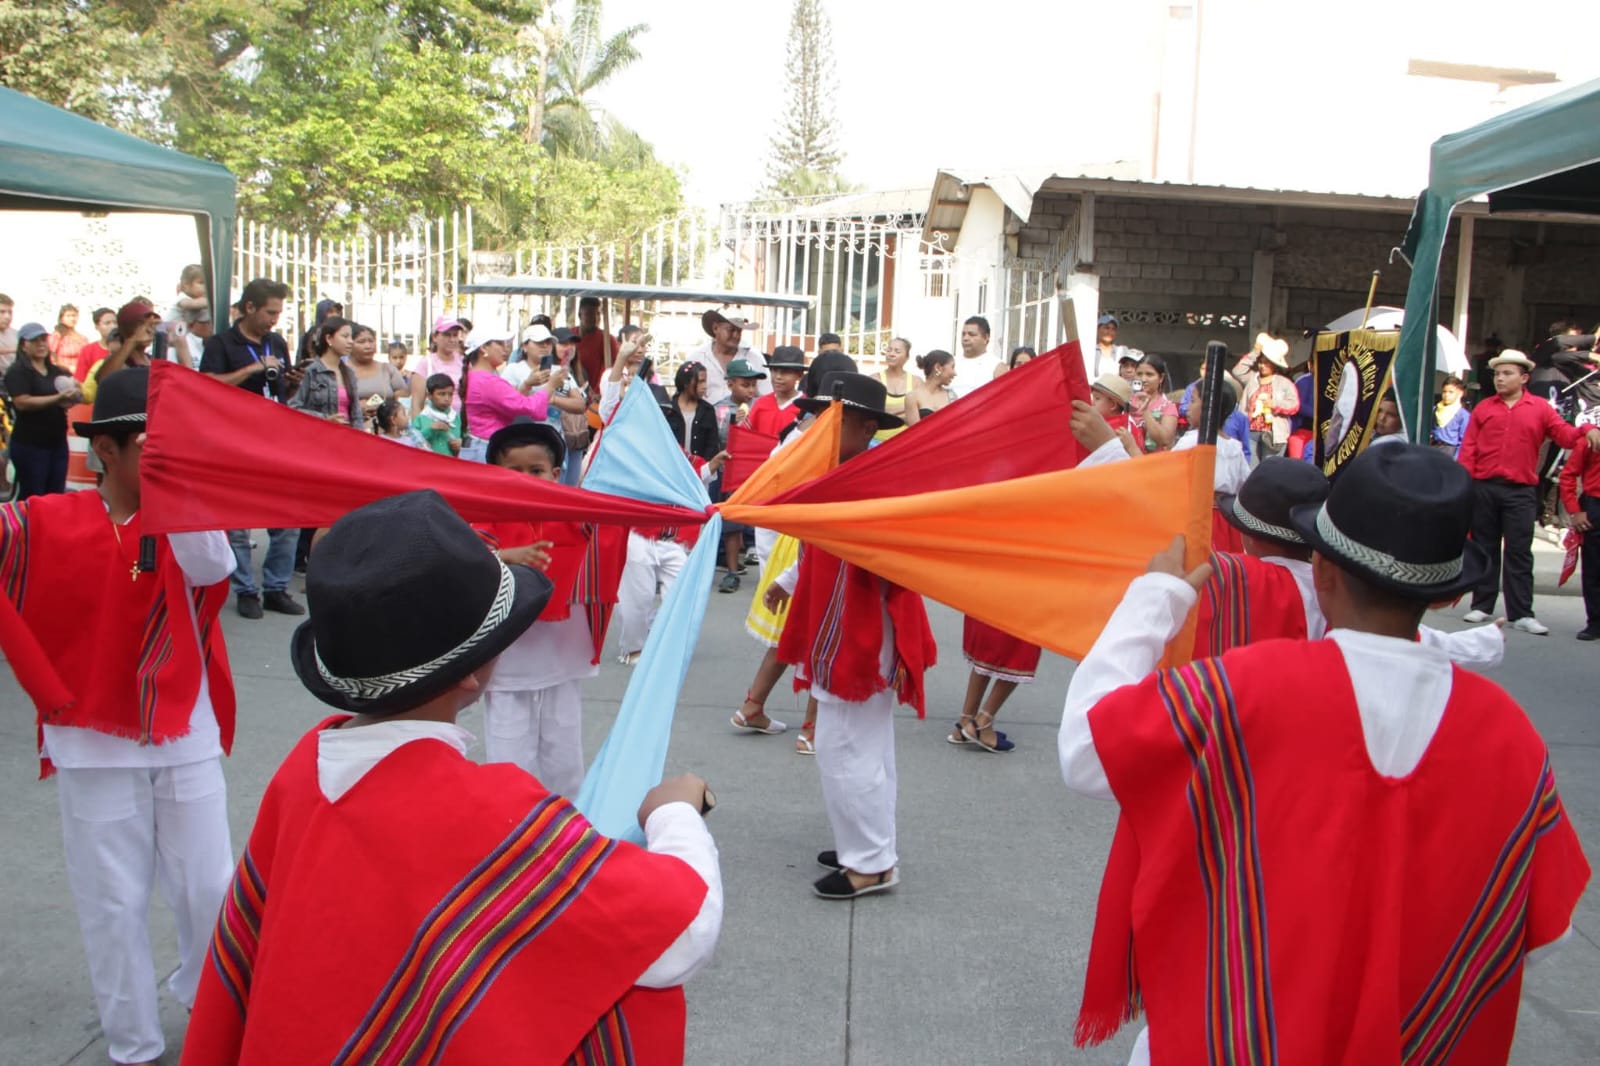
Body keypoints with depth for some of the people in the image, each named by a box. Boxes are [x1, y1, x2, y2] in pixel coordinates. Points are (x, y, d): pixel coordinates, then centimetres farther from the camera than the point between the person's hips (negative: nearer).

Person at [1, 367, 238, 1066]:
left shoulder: (186, 519, -6)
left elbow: (211, 569, -27)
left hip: (186, 736, 1)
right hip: (93, 744, -1)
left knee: (209, 889, 11)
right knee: (112, 901, 11)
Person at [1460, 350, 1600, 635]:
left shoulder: (1540, 409, 6)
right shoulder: (1483, 408, 9)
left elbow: (1565, 435, -2)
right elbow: (1468, 448, 3)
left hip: (1521, 492, -1)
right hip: (1484, 488, 1)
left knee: (1519, 553, -1)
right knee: (1485, 549, 8)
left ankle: (1521, 614, -1)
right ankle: (1482, 606, 16)